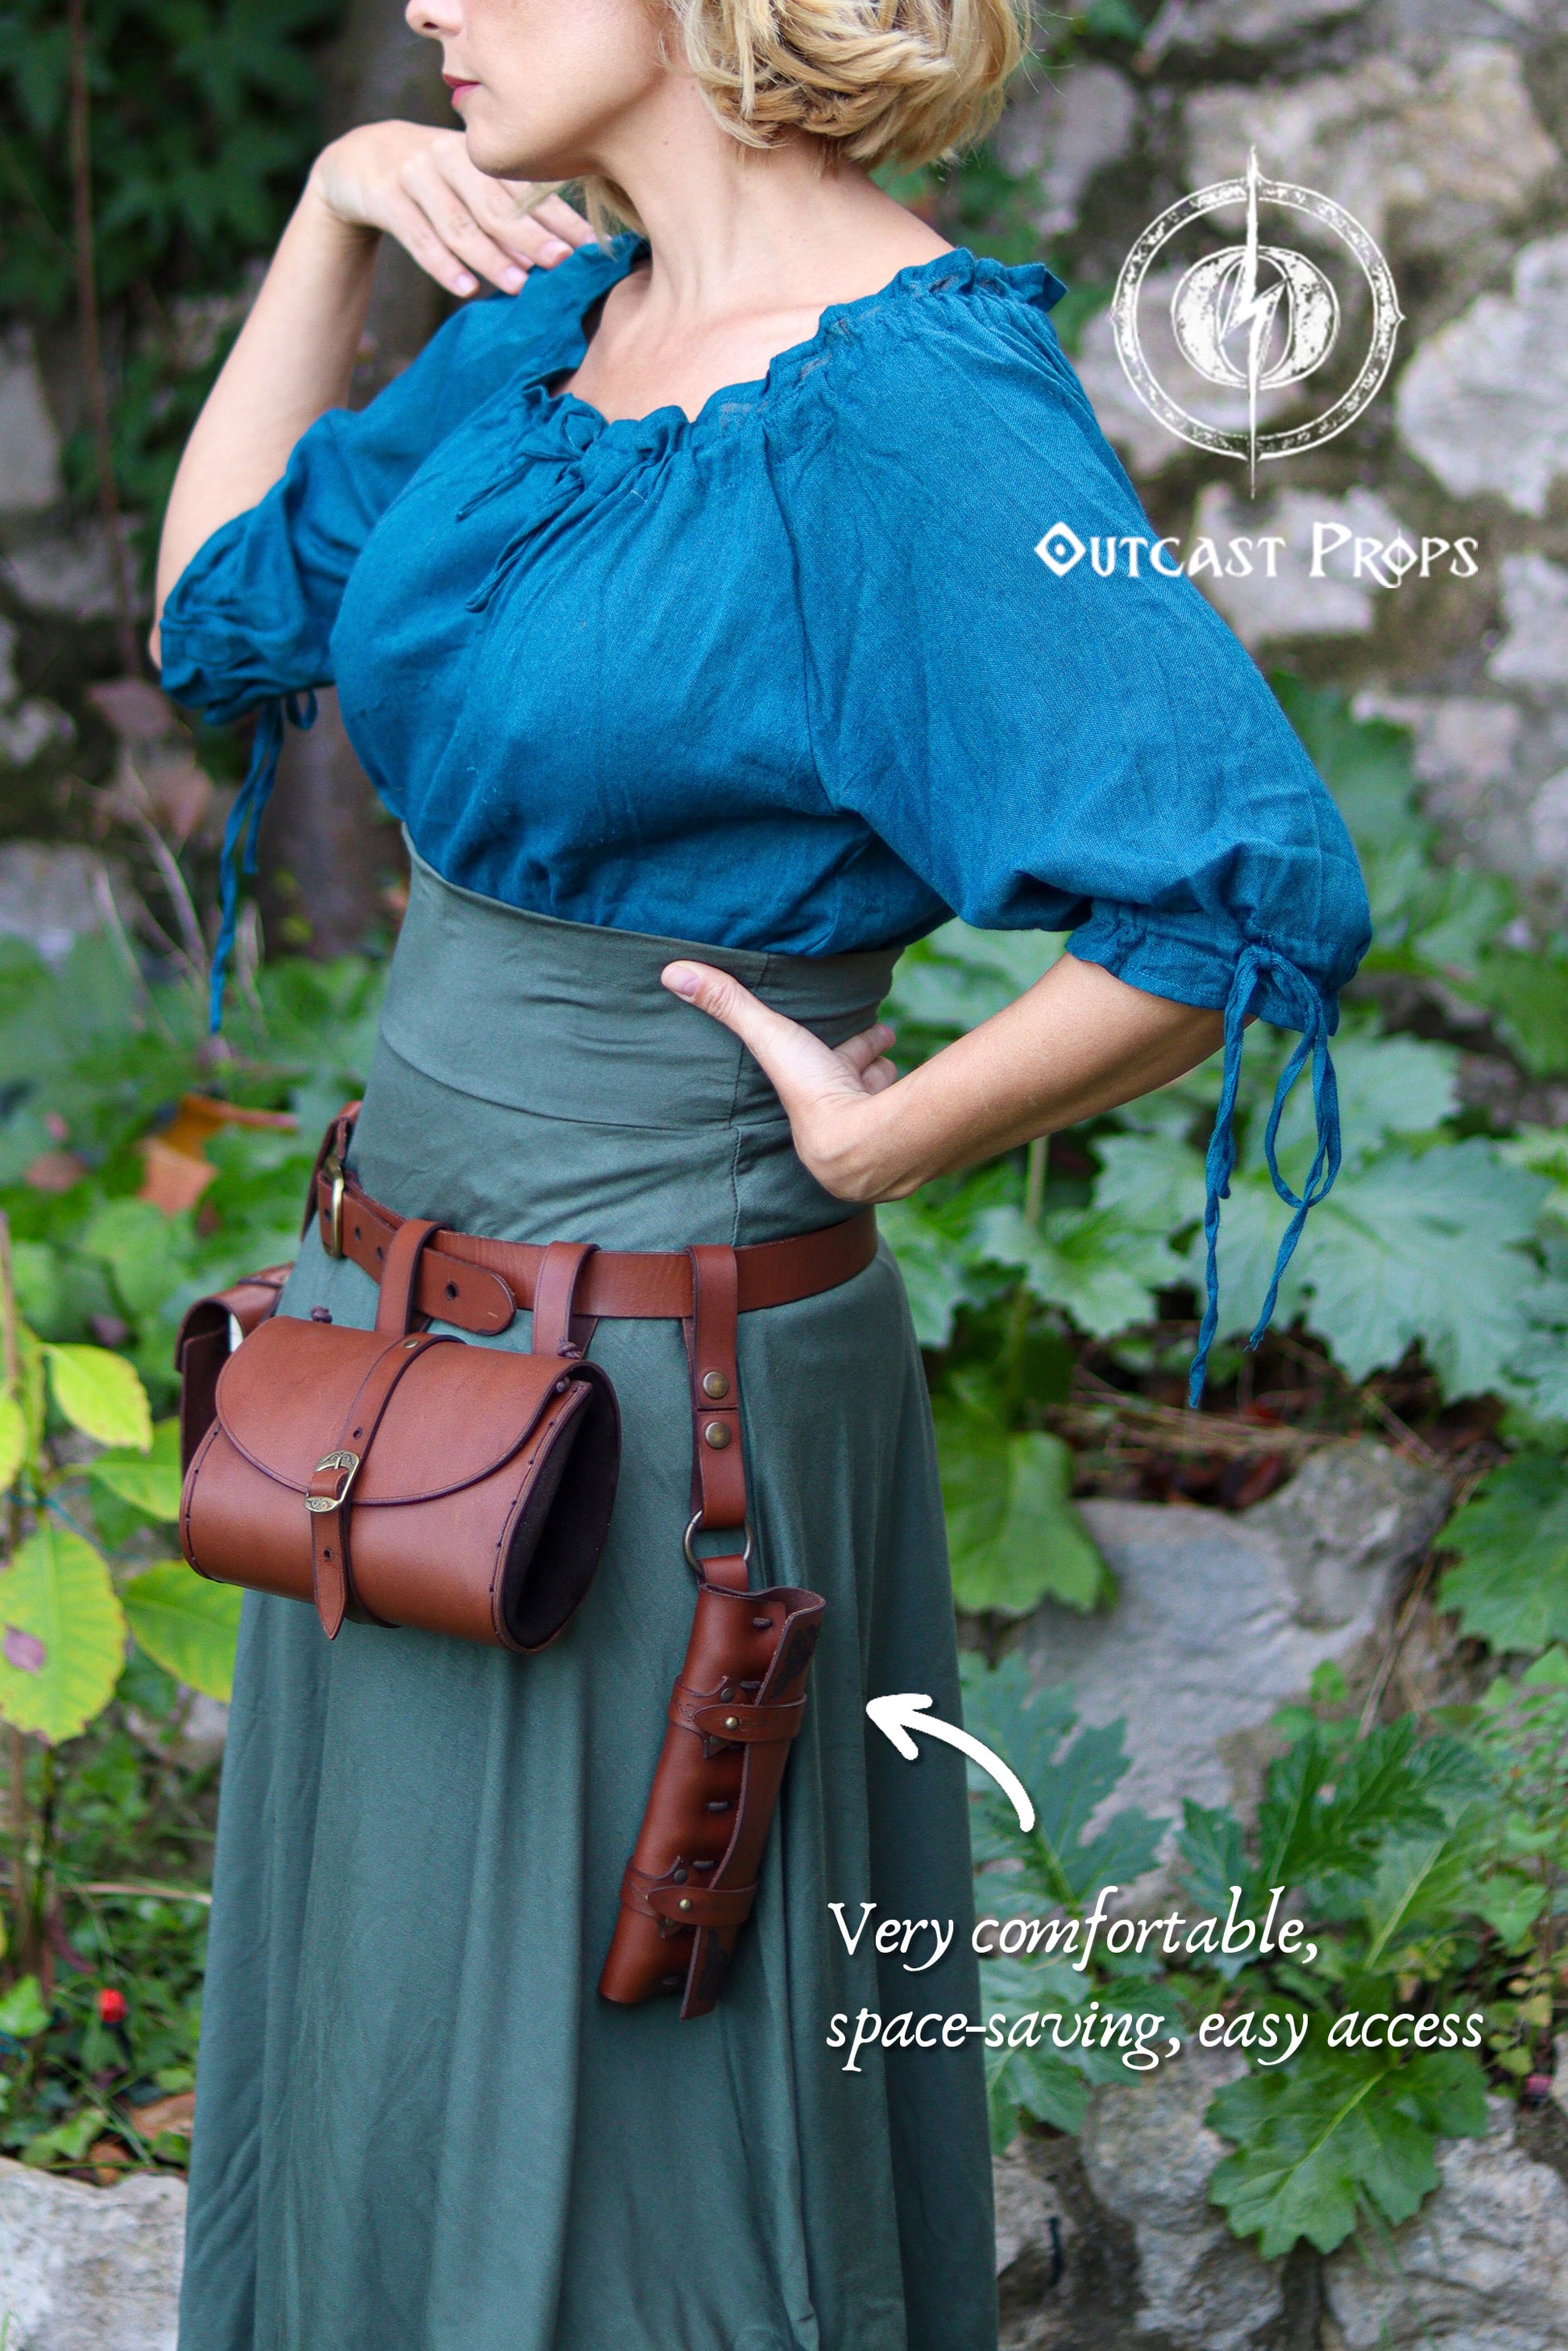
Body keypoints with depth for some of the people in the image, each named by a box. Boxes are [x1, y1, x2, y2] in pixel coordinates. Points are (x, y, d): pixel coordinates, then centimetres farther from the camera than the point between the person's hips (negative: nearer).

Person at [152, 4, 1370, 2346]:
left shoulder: (910, 397, -22)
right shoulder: (553, 321, 4)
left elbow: (1252, 895, -30)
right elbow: (227, 615, 15)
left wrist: (868, 1146, -17)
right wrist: (333, 210, 5)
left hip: (654, 1396, -8)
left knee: (588, 2117, 9)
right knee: (378, 2040, 24)